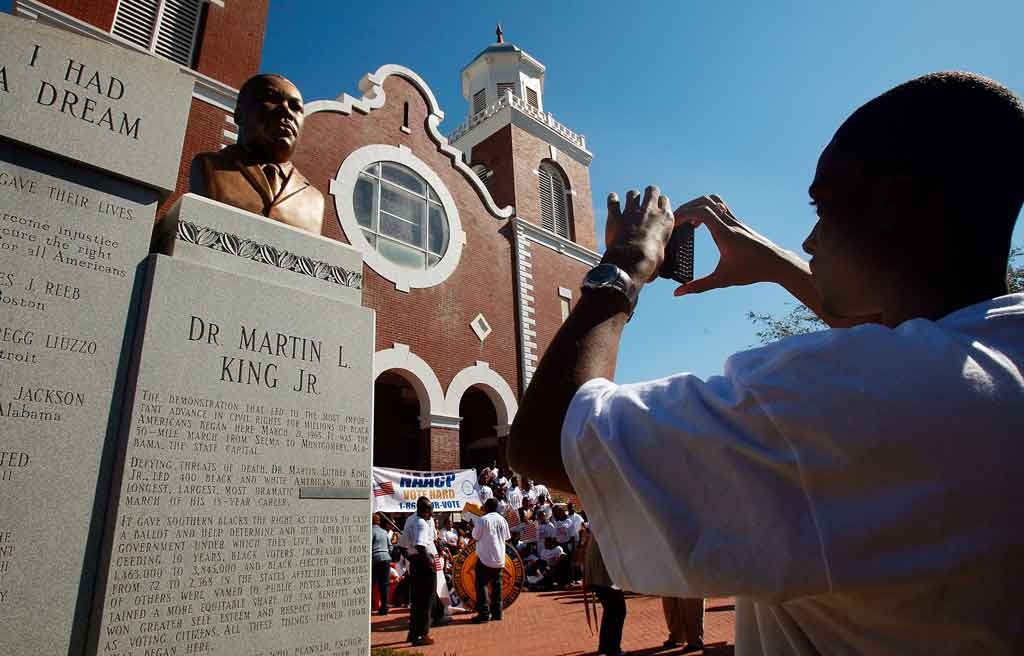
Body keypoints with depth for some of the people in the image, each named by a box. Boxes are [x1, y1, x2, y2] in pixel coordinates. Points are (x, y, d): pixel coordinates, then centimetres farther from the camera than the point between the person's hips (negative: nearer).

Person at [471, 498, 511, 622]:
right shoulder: (502, 520, 4)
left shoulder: (482, 520, -13)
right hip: (499, 558, 5)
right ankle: (497, 612, 14)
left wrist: (474, 527, 12)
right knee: (496, 584, 12)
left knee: (482, 584, 1)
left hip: (485, 557, -5)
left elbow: (475, 536, -5)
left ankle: (484, 613, -4)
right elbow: (506, 537, 11)